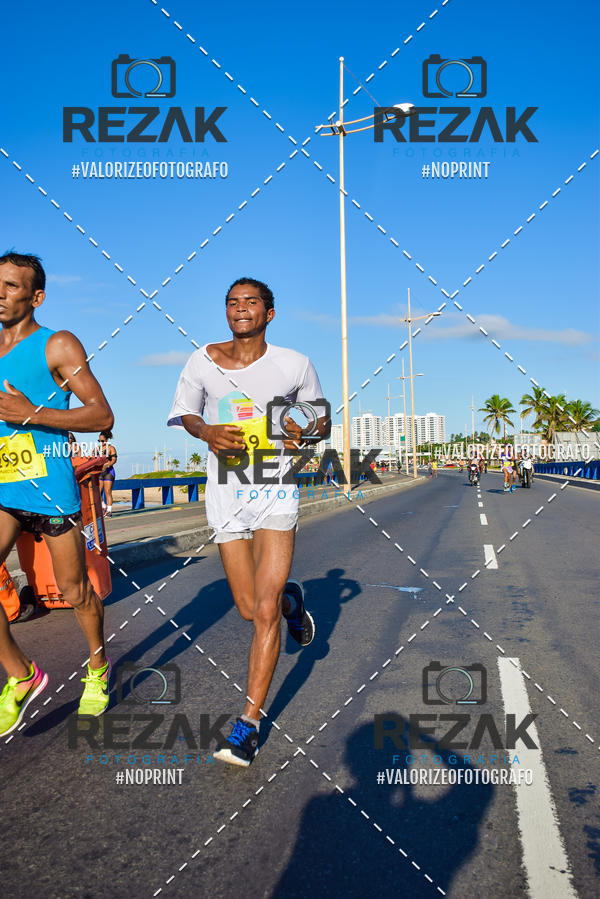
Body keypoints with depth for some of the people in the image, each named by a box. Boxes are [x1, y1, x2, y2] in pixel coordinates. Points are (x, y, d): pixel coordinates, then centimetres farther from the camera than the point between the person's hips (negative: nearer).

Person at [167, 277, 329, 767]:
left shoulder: (294, 365, -4)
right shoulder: (203, 361, 0)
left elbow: (322, 420, 9)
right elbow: (183, 412, 13)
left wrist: (306, 432, -15)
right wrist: (207, 432, -10)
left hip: (276, 490, -2)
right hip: (226, 490, 3)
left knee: (265, 610, -8)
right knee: (250, 609, 8)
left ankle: (249, 723, 5)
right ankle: (291, 597, 45)